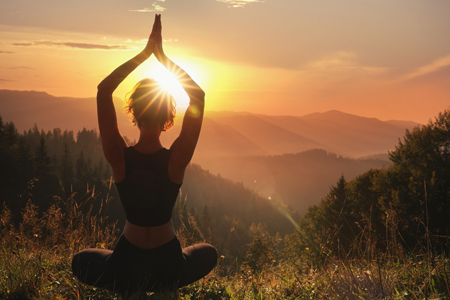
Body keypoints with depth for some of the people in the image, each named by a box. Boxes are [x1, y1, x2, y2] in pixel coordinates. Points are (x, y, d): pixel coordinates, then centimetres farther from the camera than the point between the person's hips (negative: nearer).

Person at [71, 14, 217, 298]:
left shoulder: (119, 158, -20)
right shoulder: (177, 159, -21)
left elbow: (104, 89, -13)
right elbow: (199, 95, -14)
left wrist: (146, 52, -13)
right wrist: (162, 55, -14)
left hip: (126, 265, 0)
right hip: (170, 267, 0)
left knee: (80, 261, 34)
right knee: (209, 253, 35)